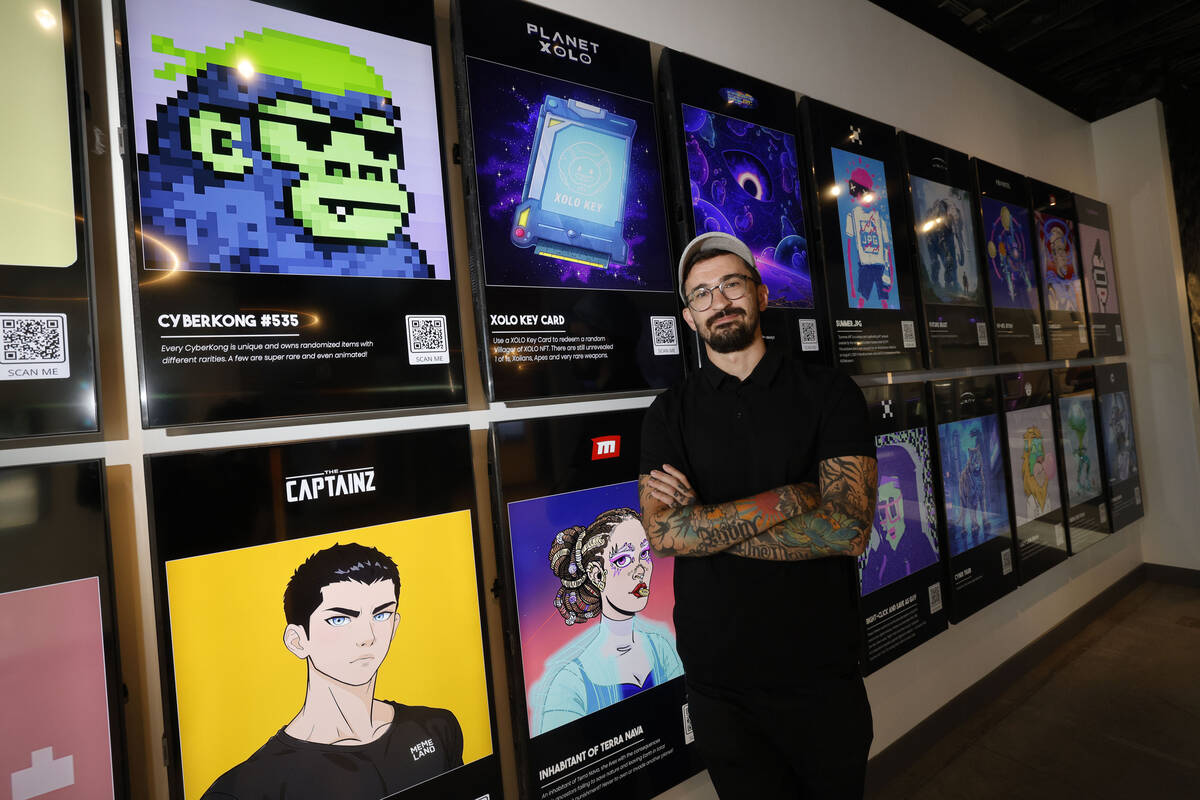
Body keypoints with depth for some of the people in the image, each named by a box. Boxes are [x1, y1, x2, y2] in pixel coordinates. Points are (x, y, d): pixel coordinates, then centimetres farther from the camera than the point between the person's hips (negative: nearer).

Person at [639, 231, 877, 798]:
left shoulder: (830, 394, -4)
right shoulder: (669, 413, -1)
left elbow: (848, 529, -16)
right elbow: (662, 533, -14)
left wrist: (704, 520, -16)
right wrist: (792, 497, -17)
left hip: (821, 674, 0)